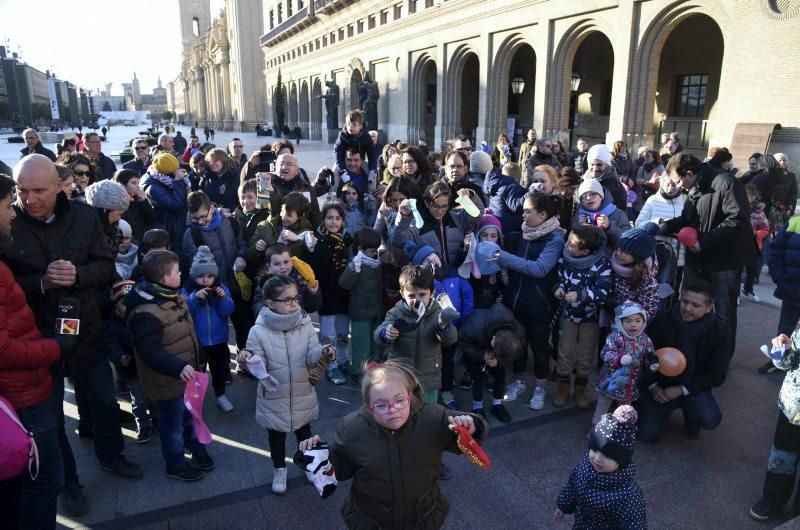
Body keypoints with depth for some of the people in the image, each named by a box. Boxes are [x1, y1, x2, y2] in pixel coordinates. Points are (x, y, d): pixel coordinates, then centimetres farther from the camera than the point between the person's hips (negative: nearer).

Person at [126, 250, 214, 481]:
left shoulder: (171, 296, 1)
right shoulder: (146, 313, -31)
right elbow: (149, 350, -35)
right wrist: (178, 367, -44)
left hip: (186, 373, 9)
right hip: (168, 381, -9)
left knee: (191, 414, 26)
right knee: (173, 423, 12)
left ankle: (196, 447, 48)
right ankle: (176, 464, 33)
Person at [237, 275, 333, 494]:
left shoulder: (305, 324, -9)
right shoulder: (259, 331, -17)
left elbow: (311, 356, -12)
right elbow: (259, 365, -16)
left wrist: (323, 352, -34)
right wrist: (249, 359, -38)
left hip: (302, 394, 2)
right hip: (274, 397, -2)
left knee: (304, 431, 23)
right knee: (276, 435, 19)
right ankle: (280, 470, 43)